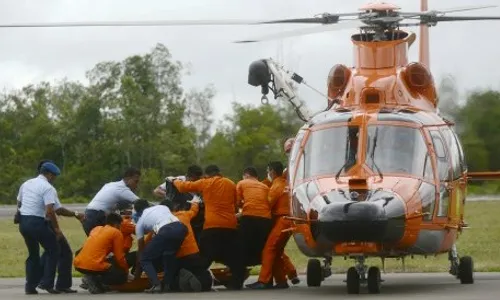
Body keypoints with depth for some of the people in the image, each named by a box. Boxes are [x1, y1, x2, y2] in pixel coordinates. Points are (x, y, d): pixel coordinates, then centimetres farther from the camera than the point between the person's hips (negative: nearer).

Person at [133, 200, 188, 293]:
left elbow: (141, 248, 29)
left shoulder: (140, 222, 26)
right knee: (169, 253, 32)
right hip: (181, 227, 5)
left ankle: (156, 285, -5)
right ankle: (167, 284, 25)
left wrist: (137, 272, 38)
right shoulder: (162, 207, 37)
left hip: (165, 231, -5)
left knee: (144, 259, 12)